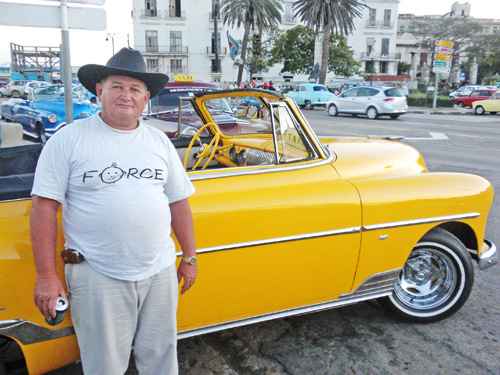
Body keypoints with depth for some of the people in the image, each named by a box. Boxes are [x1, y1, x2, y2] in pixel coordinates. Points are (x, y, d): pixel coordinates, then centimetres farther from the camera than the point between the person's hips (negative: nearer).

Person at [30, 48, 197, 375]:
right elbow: (44, 206, -7)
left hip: (160, 271, 4)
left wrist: (190, 257, 11)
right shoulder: (68, 139, -6)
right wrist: (46, 275, -9)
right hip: (97, 277, -3)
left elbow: (179, 202, 10)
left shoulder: (160, 141, 6)